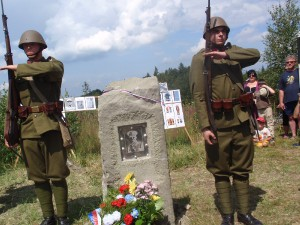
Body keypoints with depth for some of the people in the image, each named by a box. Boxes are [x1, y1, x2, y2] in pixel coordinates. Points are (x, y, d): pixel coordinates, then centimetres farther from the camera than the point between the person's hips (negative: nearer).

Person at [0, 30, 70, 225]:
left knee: (57, 175, 0)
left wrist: (17, 68, -16)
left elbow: (51, 69, -22)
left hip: (50, 126, -3)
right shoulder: (18, 73, 15)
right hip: (28, 130, 4)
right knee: (38, 177, 7)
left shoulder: (54, 64, 6)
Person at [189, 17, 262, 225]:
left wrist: (226, 55, -19)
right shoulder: (200, 58, -2)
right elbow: (198, 95, -9)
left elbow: (255, 55, -8)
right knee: (221, 171, 6)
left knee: (242, 169, 11)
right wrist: (205, 126, -17)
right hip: (218, 123, -4)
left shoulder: (233, 52, 13)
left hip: (241, 119, 4)